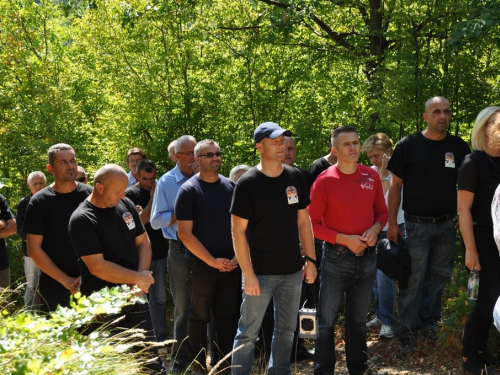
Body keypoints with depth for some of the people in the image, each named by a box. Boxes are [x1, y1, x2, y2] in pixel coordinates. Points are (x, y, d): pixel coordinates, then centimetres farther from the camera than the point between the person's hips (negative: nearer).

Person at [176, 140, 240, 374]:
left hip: (231, 265, 4)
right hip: (201, 265, -3)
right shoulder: (189, 190, -7)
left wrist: (238, 256, -3)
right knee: (200, 316, 6)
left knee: (227, 316, 8)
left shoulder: (231, 187, 6)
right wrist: (212, 261, -14)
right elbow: (185, 233, -11)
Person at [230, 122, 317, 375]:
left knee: (286, 330, 14)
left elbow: (303, 221, 11)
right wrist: (248, 274, -14)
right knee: (248, 333, 1)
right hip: (260, 272, -5)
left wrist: (310, 259, 5)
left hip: (292, 271, 5)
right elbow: (238, 232, -10)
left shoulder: (295, 178, 4)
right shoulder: (248, 183, -10)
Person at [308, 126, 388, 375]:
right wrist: (344, 239, -17)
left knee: (358, 318, 18)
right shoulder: (324, 181, -11)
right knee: (328, 319, 3)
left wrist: (375, 229, -9)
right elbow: (313, 223, -10)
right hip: (336, 259, -4)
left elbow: (382, 212, 12)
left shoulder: (372, 176, 2)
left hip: (367, 258, 4)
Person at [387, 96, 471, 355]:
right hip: (417, 224, -3)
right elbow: (396, 185, -2)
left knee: (439, 276, 11)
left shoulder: (459, 147, 3)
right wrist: (392, 223, -5)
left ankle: (428, 321, 26)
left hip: (446, 225, 3)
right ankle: (408, 333, 6)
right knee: (414, 280, -1)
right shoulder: (408, 146, -5)